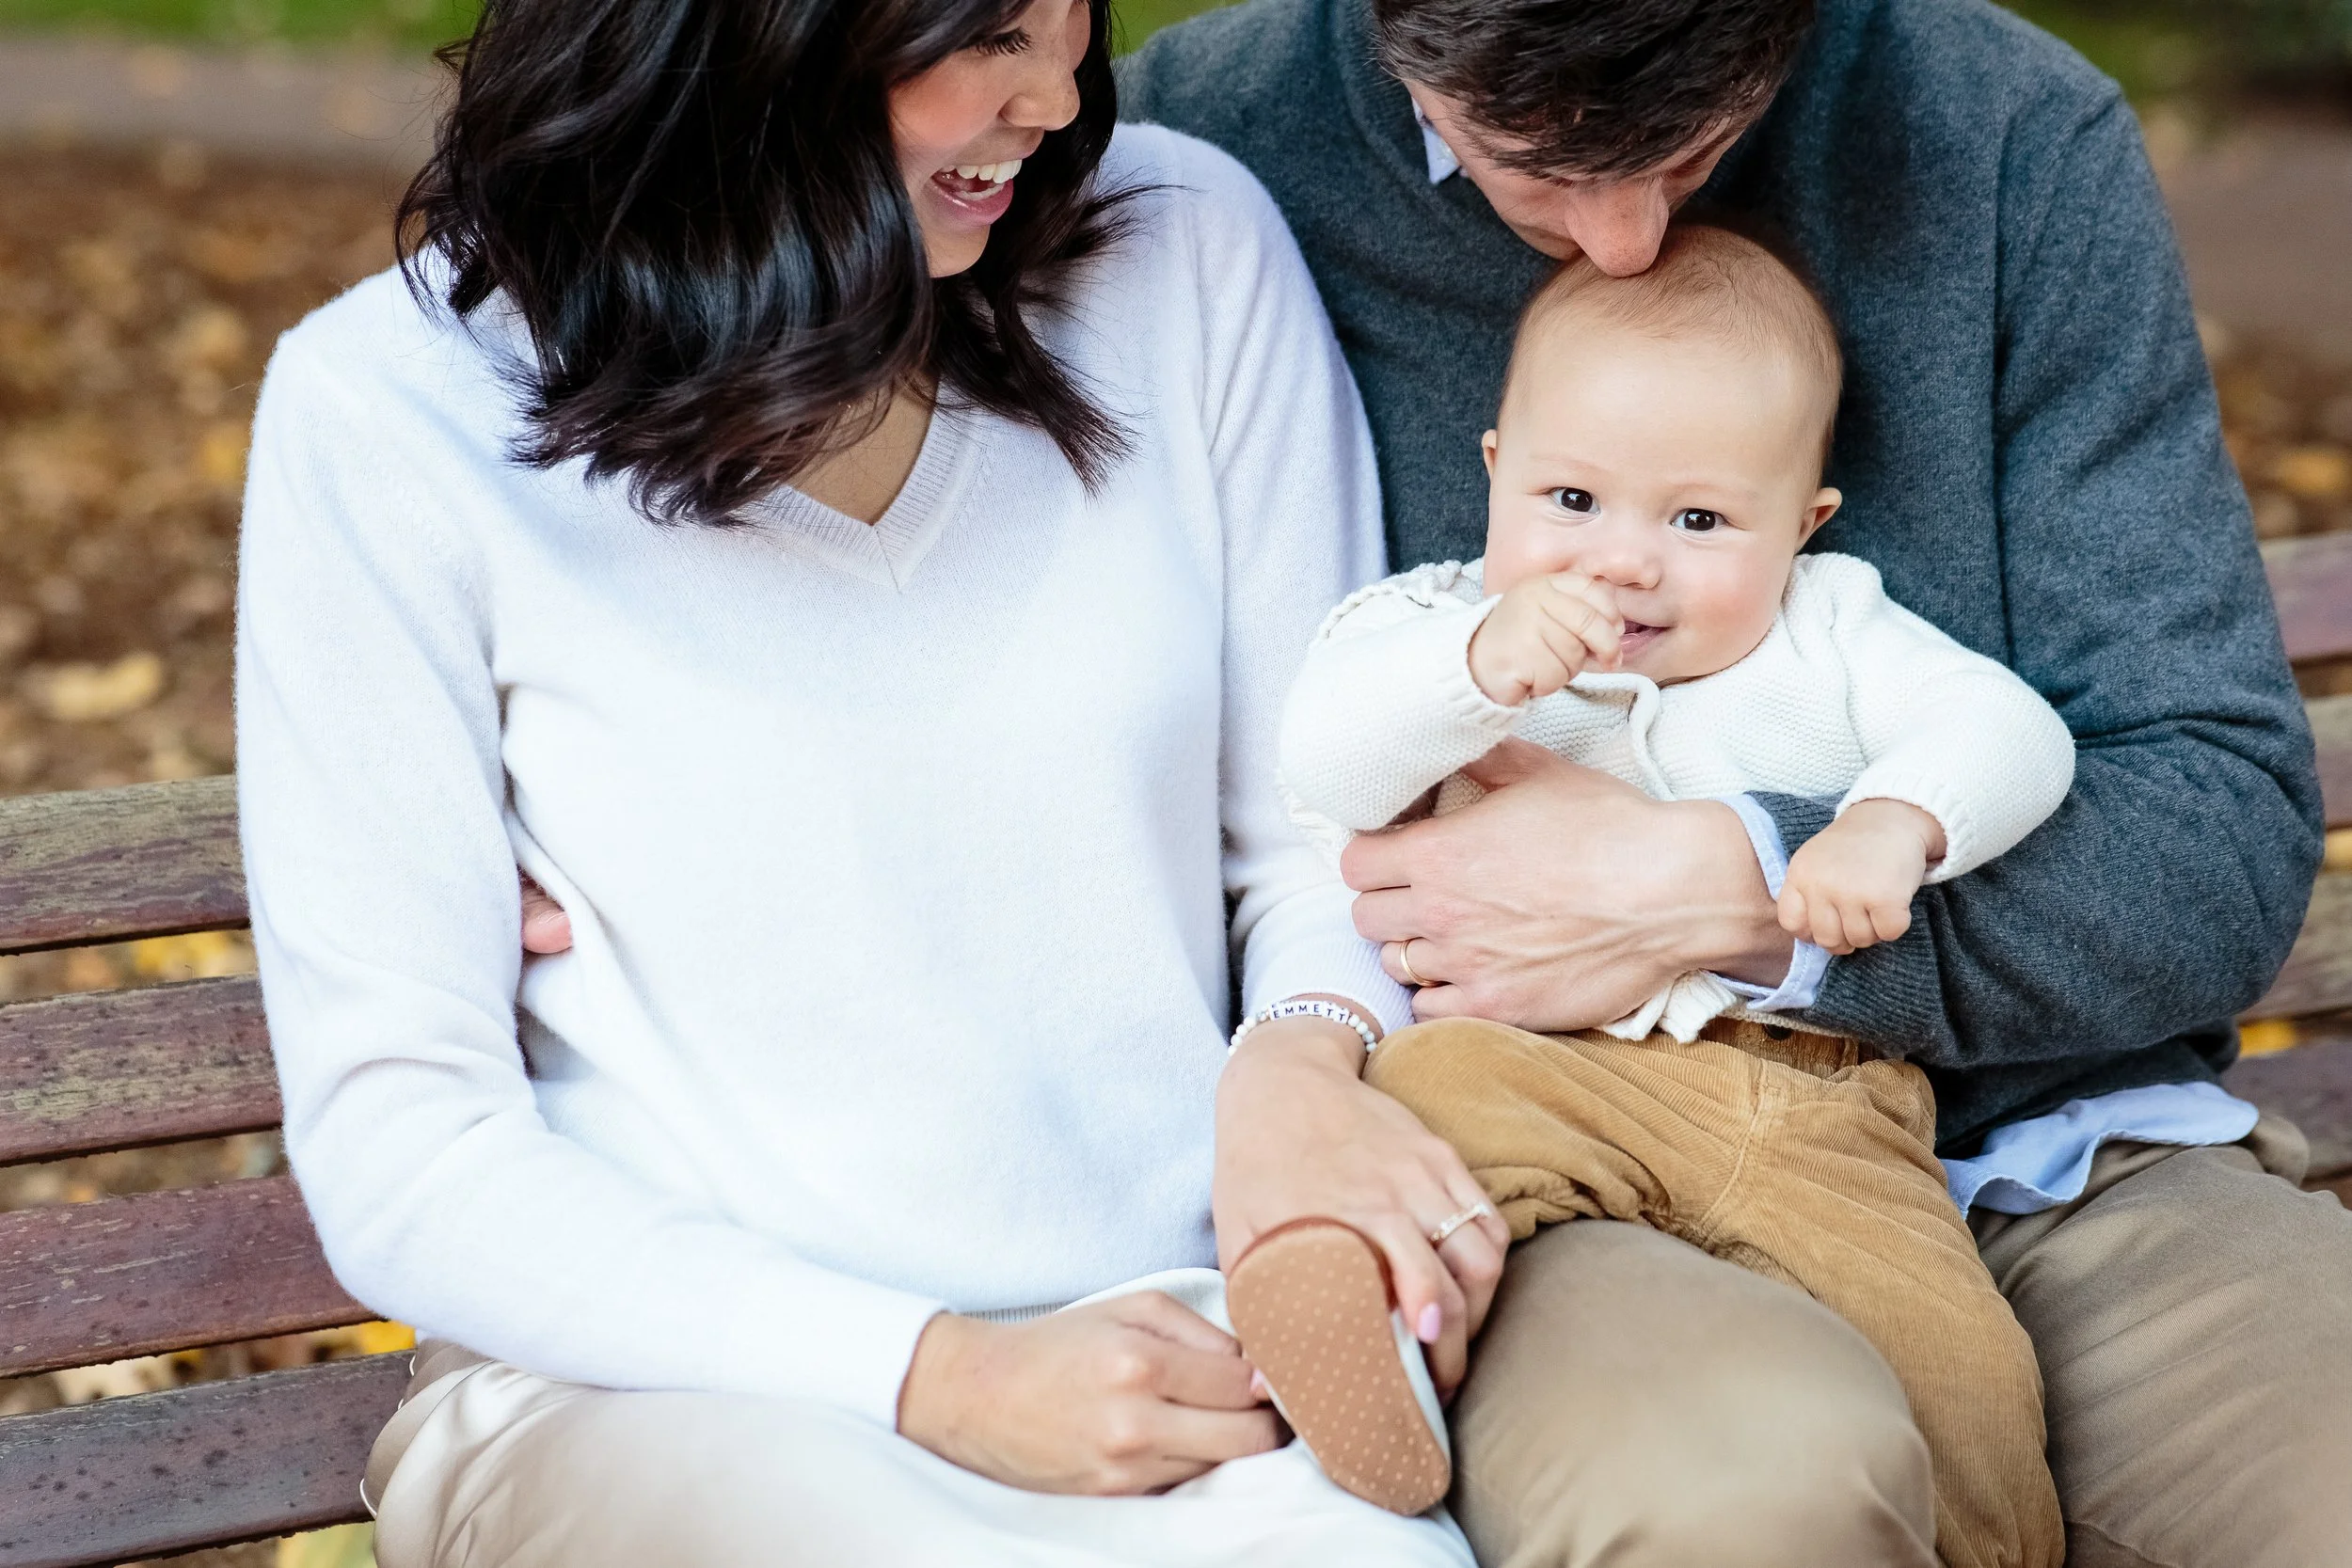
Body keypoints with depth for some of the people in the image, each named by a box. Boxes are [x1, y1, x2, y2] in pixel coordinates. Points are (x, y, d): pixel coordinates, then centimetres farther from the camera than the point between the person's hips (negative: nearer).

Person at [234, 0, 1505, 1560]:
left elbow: (1325, 840, 11)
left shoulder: (1188, 248, 3)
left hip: (1159, 1341, 2)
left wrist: (1321, 1055, -12)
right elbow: (398, 1151, -7)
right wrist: (937, 1376, -15)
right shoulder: (393, 408, -6)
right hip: (650, 1379, -2)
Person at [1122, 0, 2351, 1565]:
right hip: (1525, 1190, -1)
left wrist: (1727, 893, -13)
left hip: (2022, 1141, 2)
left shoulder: (2014, 139, 2)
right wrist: (1257, 1059, -17)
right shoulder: (1189, 149, -2)